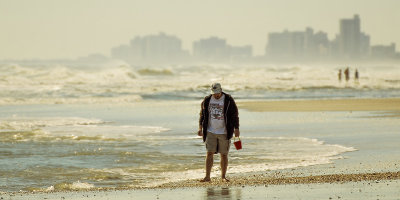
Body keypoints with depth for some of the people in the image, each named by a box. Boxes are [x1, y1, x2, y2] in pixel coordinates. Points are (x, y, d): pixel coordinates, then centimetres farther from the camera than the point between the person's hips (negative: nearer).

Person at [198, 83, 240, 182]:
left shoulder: (228, 100, -3)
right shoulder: (207, 100, 5)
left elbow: (235, 115, -1)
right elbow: (202, 115, 12)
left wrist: (236, 129, -7)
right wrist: (200, 128, 4)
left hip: (224, 133, -2)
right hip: (210, 132, 2)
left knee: (224, 155, 3)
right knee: (209, 153, -5)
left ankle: (223, 176, 13)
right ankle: (207, 177, -6)